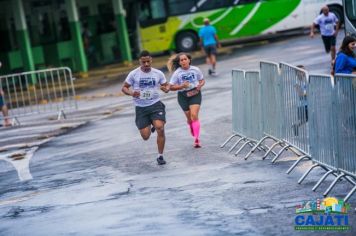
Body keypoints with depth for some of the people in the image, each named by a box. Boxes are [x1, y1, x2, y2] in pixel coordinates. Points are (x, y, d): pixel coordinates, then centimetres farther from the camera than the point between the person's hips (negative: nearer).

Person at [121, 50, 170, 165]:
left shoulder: (158, 73, 0)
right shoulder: (134, 74, -3)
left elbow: (166, 85, 11)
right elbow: (124, 88, 3)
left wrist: (166, 89, -14)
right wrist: (131, 93, -19)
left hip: (155, 104, 0)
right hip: (141, 108, 0)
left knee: (160, 128, -23)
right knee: (145, 136, -1)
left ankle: (160, 156, -7)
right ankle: (150, 127, 40)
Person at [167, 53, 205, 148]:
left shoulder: (195, 70, -5)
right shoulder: (177, 73, -8)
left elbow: (202, 80, 10)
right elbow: (171, 87, -6)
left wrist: (200, 85, -12)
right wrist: (182, 86, -22)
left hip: (195, 94, -1)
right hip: (183, 96, 1)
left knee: (194, 115, -18)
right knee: (189, 118, 11)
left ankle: (197, 139, -19)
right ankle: (195, 134, 42)